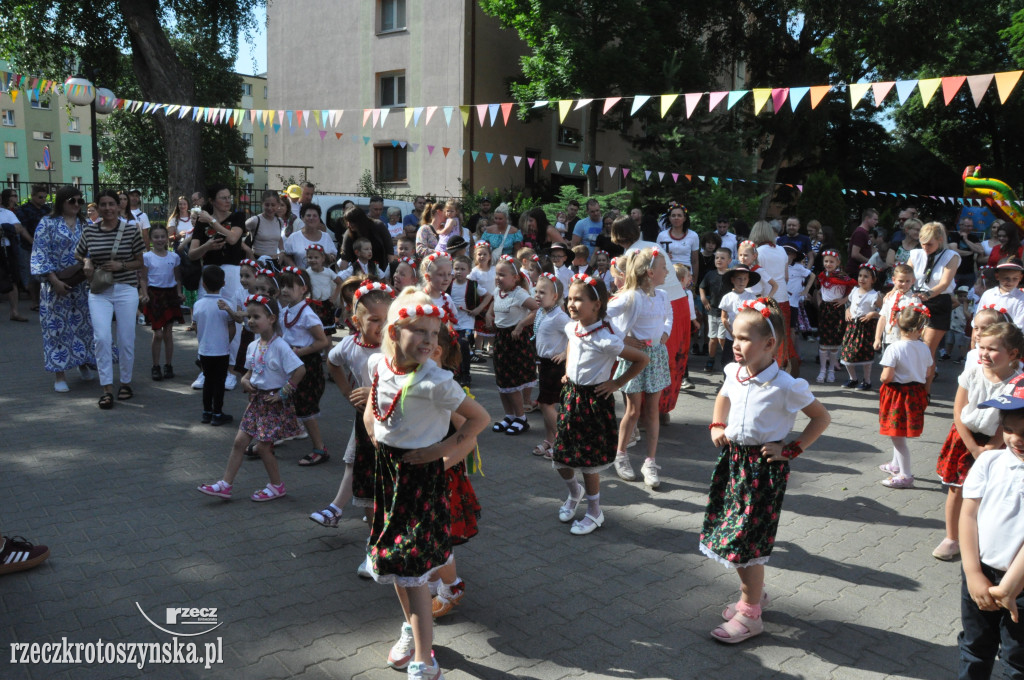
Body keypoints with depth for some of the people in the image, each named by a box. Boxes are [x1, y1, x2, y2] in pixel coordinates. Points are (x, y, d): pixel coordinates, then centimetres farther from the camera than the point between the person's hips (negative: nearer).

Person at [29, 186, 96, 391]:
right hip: (57, 284, -3)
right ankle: (60, 375, 6)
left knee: (83, 324, 9)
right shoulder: (48, 224, -2)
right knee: (57, 326, 0)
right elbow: (40, 254, -7)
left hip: (82, 285, 4)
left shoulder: (85, 226, 9)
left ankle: (83, 362, 29)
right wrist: (54, 280, -15)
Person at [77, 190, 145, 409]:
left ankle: (126, 383, 22)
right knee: (101, 337, -11)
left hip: (126, 290, -1)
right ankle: (107, 388, -4)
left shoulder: (131, 230, 0)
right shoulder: (89, 231, 5)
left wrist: (121, 265, -12)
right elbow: (78, 256, 19)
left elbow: (140, 262, 5)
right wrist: (87, 264, -2)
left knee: (126, 339, 3)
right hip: (98, 292, 1)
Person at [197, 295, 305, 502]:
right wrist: (244, 380, -2)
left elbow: (300, 370, -23)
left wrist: (283, 392, -18)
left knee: (263, 446, 0)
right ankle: (225, 485, 15)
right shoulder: (253, 346, 6)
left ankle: (276, 485, 19)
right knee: (239, 441, 7)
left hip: (273, 402, -8)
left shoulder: (279, 346, -18)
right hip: (256, 399, 8)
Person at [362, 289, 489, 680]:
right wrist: (374, 428, 8)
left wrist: (446, 449, -16)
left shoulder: (434, 381, -24)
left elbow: (479, 417, -16)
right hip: (387, 469, 7)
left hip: (421, 475, -7)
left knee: (410, 568, -5)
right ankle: (412, 628, 44)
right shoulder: (378, 364, -5)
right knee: (393, 559, 20)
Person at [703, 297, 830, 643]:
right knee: (729, 533, 13)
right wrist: (716, 426, 8)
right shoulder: (735, 374, 0)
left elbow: (822, 418, -7)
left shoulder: (785, 386, -18)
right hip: (733, 458, 7)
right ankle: (754, 593, 36)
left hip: (765, 465, -6)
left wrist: (791, 450, -12)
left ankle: (750, 615, 14)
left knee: (746, 539, -2)